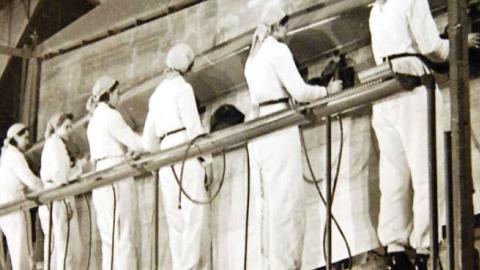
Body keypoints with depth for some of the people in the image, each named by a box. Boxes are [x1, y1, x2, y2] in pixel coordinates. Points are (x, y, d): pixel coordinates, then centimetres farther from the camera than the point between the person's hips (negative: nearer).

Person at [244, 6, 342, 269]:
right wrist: (328, 90, 3)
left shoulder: (252, 58, 22)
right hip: (279, 127, -9)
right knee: (287, 200, -10)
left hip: (257, 127, 9)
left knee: (273, 199, 10)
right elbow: (298, 91, -11)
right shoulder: (278, 50, -3)